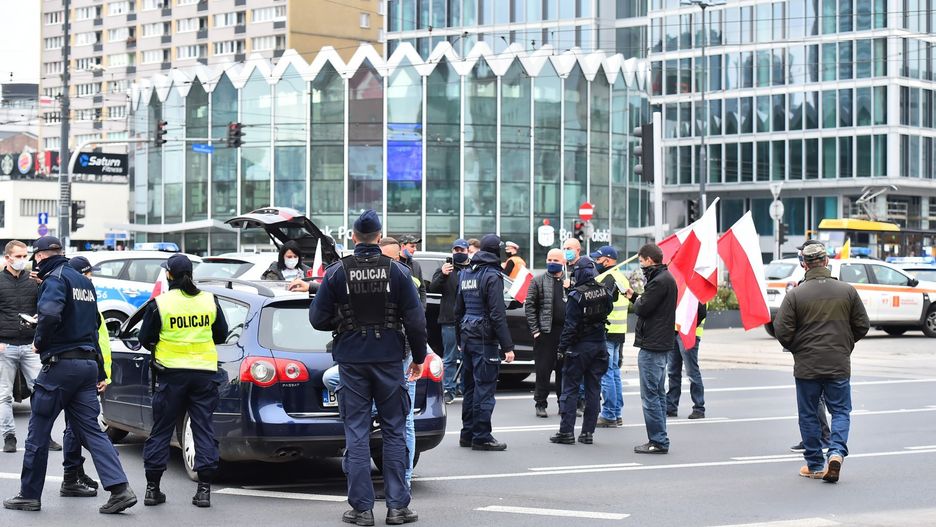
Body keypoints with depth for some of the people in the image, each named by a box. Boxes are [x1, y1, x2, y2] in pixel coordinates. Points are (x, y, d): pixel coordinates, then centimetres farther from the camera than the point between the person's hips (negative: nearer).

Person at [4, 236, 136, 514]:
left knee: (39, 430, 4)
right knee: (91, 429, 5)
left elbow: (50, 313, -29)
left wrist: (39, 343, -12)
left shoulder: (55, 279, -9)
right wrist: (99, 372, 25)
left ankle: (29, 495, 11)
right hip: (88, 363, 8)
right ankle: (120, 489, -8)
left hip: (61, 364, -8)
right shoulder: (84, 282, 18)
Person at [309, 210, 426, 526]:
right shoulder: (397, 272, -4)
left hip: (352, 361, 0)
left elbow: (318, 318, -3)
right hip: (389, 360, 0)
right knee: (394, 432, 8)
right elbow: (415, 320, -3)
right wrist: (419, 357, 9)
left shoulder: (336, 273, -4)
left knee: (356, 434, 4)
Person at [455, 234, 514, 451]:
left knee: (470, 387, 15)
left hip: (467, 336, 8)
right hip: (485, 339, -8)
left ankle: (467, 433, 20)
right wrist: (507, 346, -17)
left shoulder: (465, 274, 13)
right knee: (484, 388, -5)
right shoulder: (492, 276, -13)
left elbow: (458, 310, 19)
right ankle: (481, 437, -4)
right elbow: (498, 314, -17)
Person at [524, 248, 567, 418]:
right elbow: (529, 306, -1)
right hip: (546, 332, -2)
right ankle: (540, 404, 7)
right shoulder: (538, 281, 2)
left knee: (564, 370, 8)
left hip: (566, 332, 2)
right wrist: (534, 330, -8)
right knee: (543, 370, -1)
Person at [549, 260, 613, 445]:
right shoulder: (605, 292, 1)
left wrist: (562, 347, -9)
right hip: (600, 345, 5)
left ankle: (566, 431, 0)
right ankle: (588, 432, 11)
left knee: (570, 388, 2)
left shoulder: (576, 295, -16)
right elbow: (608, 311, 14)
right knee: (593, 389, 9)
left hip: (580, 346, -5)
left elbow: (570, 325, -15)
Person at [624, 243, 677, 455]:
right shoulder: (665, 278, 14)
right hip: (660, 343, 11)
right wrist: (634, 296, 15)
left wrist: (637, 301, 0)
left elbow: (642, 309, -19)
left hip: (651, 345, -11)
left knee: (650, 395, -7)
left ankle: (658, 441, -6)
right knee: (658, 394, 14)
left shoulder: (660, 281, -18)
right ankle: (659, 440, 19)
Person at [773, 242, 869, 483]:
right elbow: (862, 326, 5)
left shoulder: (795, 294, -8)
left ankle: (815, 465, 15)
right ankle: (837, 452, -11)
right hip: (839, 364, 1)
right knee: (841, 411, 12)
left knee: (808, 415, 11)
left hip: (806, 366, -1)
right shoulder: (847, 291, -2)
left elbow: (782, 331, -10)